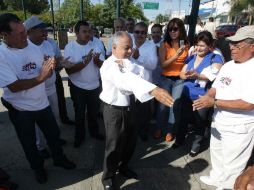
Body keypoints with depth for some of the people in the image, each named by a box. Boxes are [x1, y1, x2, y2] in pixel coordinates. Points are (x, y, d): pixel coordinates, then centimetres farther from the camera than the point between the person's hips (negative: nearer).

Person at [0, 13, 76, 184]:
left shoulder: (34, 47, -4)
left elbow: (44, 73, 5)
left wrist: (50, 68, -18)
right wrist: (40, 77, -31)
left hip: (42, 103, 4)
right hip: (20, 109, -4)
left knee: (53, 133, 19)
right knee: (29, 142, 18)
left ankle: (59, 158, 45)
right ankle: (38, 167, 44)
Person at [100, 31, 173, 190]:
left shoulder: (129, 61, 4)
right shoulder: (109, 65, -22)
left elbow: (141, 74, -13)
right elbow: (127, 80, -43)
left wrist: (127, 65, -29)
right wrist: (153, 90, -57)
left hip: (130, 108, 7)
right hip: (114, 111, -7)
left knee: (131, 141, 20)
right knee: (114, 146, 7)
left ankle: (123, 167, 48)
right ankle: (108, 177, 33)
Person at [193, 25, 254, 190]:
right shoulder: (228, 65, 3)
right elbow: (216, 87, 8)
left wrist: (214, 102, -27)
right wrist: (207, 97, -14)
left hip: (239, 128, -8)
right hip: (219, 122, 8)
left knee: (232, 164, 12)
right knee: (217, 153, 27)